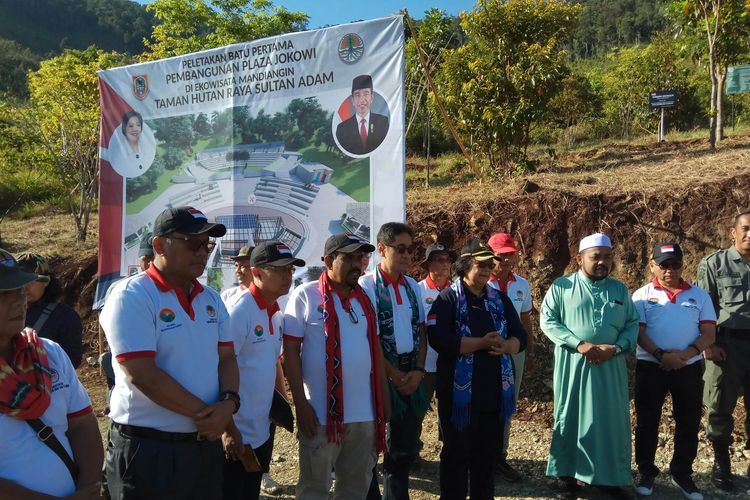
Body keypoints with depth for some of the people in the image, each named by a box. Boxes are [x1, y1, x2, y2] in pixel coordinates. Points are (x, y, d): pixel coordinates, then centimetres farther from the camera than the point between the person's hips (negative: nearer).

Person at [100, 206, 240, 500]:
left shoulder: (211, 300, 8)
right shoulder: (131, 297, -13)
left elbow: (226, 357, 8)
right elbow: (142, 375, -20)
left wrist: (228, 403, -12)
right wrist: (205, 413, -14)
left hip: (206, 442, 7)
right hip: (148, 449, -6)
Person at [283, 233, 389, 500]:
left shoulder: (364, 298, 9)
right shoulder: (305, 295, -7)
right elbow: (290, 351, -8)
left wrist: (384, 395, 13)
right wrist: (301, 405, -12)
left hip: (365, 412, 5)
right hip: (322, 413, -5)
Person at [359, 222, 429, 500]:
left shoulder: (412, 286, 7)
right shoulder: (367, 286, -11)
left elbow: (420, 331, 8)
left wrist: (418, 370, -5)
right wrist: (395, 376, -12)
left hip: (411, 374, 6)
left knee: (405, 446, 16)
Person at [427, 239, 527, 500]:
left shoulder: (500, 299, 12)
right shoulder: (448, 299, -6)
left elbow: (520, 336, 11)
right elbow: (439, 339, -20)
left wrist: (505, 346, -13)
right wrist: (482, 343, -20)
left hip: (495, 390, 5)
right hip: (459, 391, -5)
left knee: (487, 453, 15)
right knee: (457, 452, 7)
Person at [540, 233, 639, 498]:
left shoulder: (619, 289, 9)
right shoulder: (561, 286, -1)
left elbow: (632, 324, 7)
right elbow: (547, 321, -6)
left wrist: (616, 348, -11)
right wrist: (579, 344, -15)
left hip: (610, 366, 3)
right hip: (572, 364, -3)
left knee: (611, 418, 7)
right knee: (571, 417, 6)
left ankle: (610, 476, 23)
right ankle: (570, 475, 19)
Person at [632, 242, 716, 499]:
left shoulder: (699, 295, 6)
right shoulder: (642, 295, 1)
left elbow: (709, 333, 0)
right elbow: (637, 332, -6)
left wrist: (686, 354, -16)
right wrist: (661, 355, -20)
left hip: (690, 368, 2)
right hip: (650, 367, -1)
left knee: (689, 422, 9)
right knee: (647, 421, 6)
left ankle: (682, 473, 26)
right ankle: (646, 472, 20)